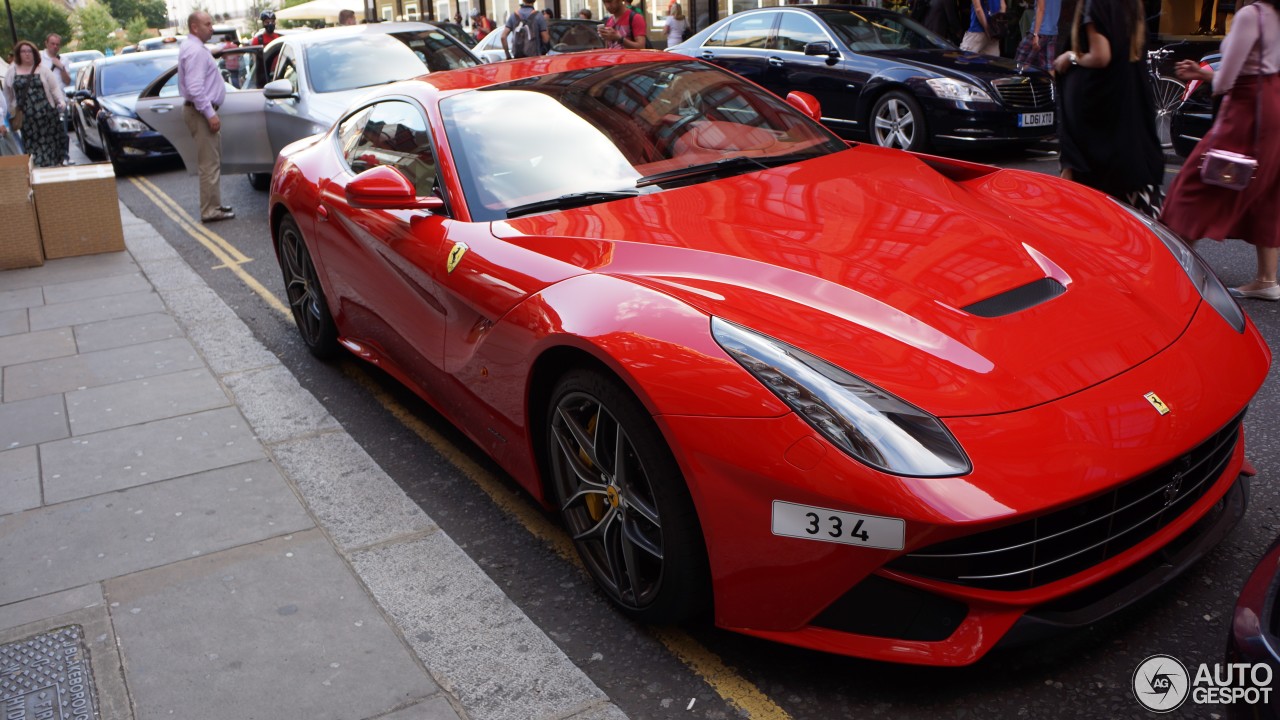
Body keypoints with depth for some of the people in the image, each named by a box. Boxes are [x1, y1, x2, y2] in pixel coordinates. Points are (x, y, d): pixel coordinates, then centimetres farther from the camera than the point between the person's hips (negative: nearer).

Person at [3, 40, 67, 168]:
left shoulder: (43, 69, 4)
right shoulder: (12, 71, 8)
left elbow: (55, 87, 0)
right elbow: (8, 92, 17)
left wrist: (61, 101, -15)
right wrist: (12, 108, 18)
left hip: (46, 112, -1)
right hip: (26, 116, 1)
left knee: (50, 140, 3)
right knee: (33, 142, -1)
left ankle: (54, 164, 15)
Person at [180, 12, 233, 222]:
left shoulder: (193, 47, 16)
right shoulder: (195, 51, -18)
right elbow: (195, 88, -26)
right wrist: (210, 114, -25)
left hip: (203, 110, 11)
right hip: (201, 111, -11)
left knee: (212, 161, 16)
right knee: (210, 163, -10)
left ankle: (213, 205, 24)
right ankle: (210, 211, -8)